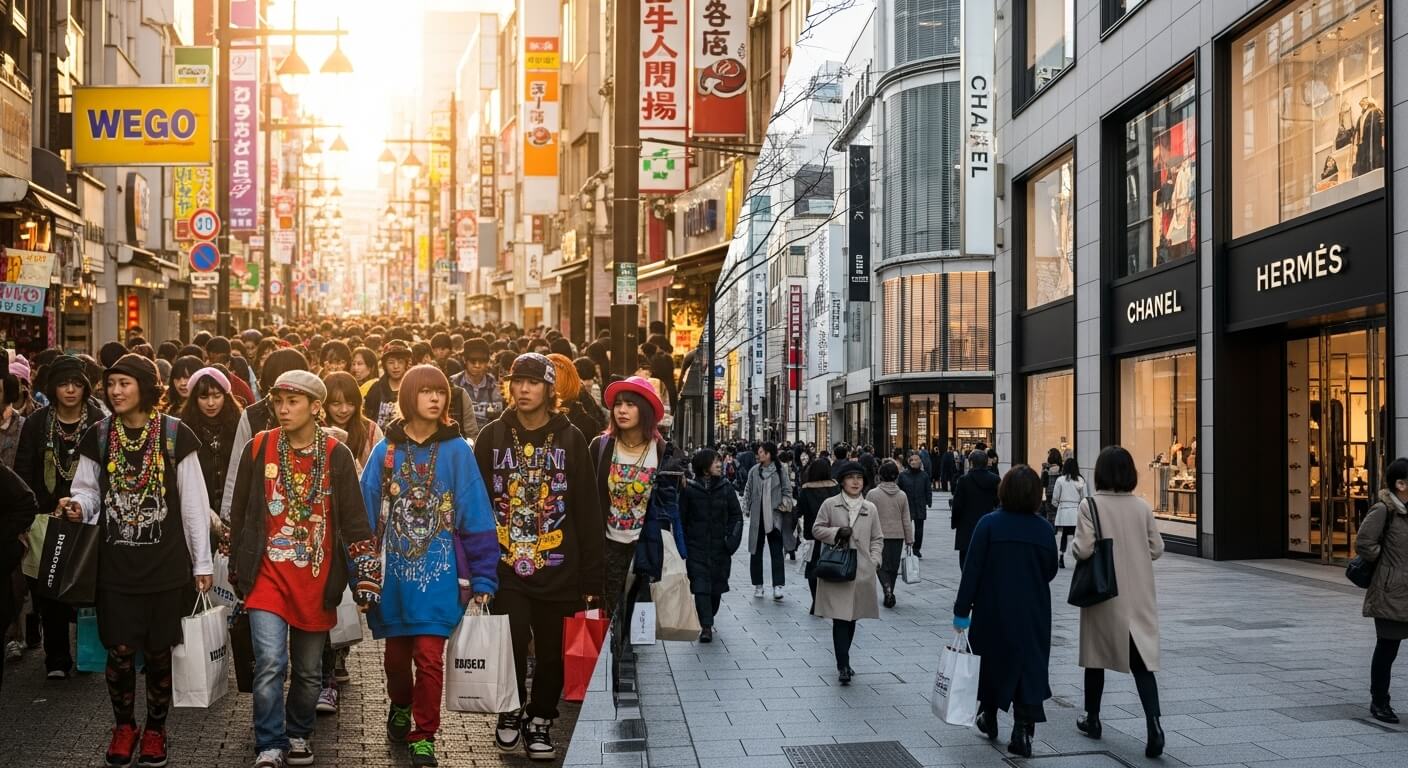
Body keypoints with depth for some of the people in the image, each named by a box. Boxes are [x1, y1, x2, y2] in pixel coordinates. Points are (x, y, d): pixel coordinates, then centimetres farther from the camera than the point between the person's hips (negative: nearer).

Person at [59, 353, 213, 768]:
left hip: (166, 565, -1)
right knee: (120, 650, 3)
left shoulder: (176, 435, -6)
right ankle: (123, 725, 25)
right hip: (115, 565, 2)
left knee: (159, 651, 7)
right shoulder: (98, 436, 2)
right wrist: (78, 505, -13)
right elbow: (88, 489, 12)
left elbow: (193, 503, -1)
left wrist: (202, 563, 0)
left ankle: (155, 728, 25)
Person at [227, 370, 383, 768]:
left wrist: (366, 578, -6)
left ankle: (299, 734, 35)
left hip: (316, 578, 1)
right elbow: (239, 514, 8)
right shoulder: (257, 449, -1)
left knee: (309, 669, 13)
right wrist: (237, 569, 12)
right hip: (268, 574, -1)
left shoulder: (337, 455, -3)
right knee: (271, 663, -13)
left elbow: (355, 522, -1)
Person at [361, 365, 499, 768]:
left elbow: (476, 516, -5)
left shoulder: (456, 450, -5)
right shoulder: (386, 450, 1)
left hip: (439, 572, -2)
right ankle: (400, 707, 43)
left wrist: (482, 576, -6)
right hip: (393, 571, 2)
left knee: (429, 656, -5)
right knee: (396, 652, 16)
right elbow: (366, 514, 4)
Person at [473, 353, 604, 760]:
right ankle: (510, 712, 18)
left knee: (552, 651, 9)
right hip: (505, 567, 0)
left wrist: (592, 576, -4)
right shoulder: (492, 437, 2)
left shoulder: (570, 439, 0)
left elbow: (589, 512, -1)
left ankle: (540, 720, 29)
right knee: (511, 645, -8)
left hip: (557, 569, 0)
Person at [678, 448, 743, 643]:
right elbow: (681, 519, 1)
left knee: (717, 587, 9)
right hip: (696, 548, -2)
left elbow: (736, 516, 7)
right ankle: (706, 627, -7)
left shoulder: (726, 488, 3)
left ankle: (708, 618, 32)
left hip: (720, 548, 2)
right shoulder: (689, 489, -2)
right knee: (700, 587, -10)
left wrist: (732, 539, -6)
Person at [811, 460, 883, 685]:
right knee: (840, 619, -9)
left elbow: (877, 539, 14)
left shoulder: (870, 509, 8)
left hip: (862, 572, 3)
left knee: (852, 619, 10)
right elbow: (817, 529, 5)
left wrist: (874, 559, 0)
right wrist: (836, 533, -12)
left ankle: (843, 662, 24)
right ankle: (843, 666, -7)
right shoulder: (830, 504, 0)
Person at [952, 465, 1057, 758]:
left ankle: (989, 718, 33)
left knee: (992, 660, 18)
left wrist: (962, 610, -8)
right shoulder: (1044, 528, -5)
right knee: (1030, 666, 5)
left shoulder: (989, 524, -13)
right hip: (1034, 613, 1)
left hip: (994, 610, -1)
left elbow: (972, 570, -13)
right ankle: (1023, 731, -4)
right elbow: (1050, 571, 5)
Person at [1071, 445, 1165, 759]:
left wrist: (1073, 546, 3)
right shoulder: (1142, 507, -1)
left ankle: (1092, 719, 28)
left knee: (1096, 655, 15)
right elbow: (1156, 549, 4)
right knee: (1142, 660, 1)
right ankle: (1153, 723, -16)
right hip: (1138, 596, 2)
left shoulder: (1091, 506, -12)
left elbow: (1084, 550, -18)